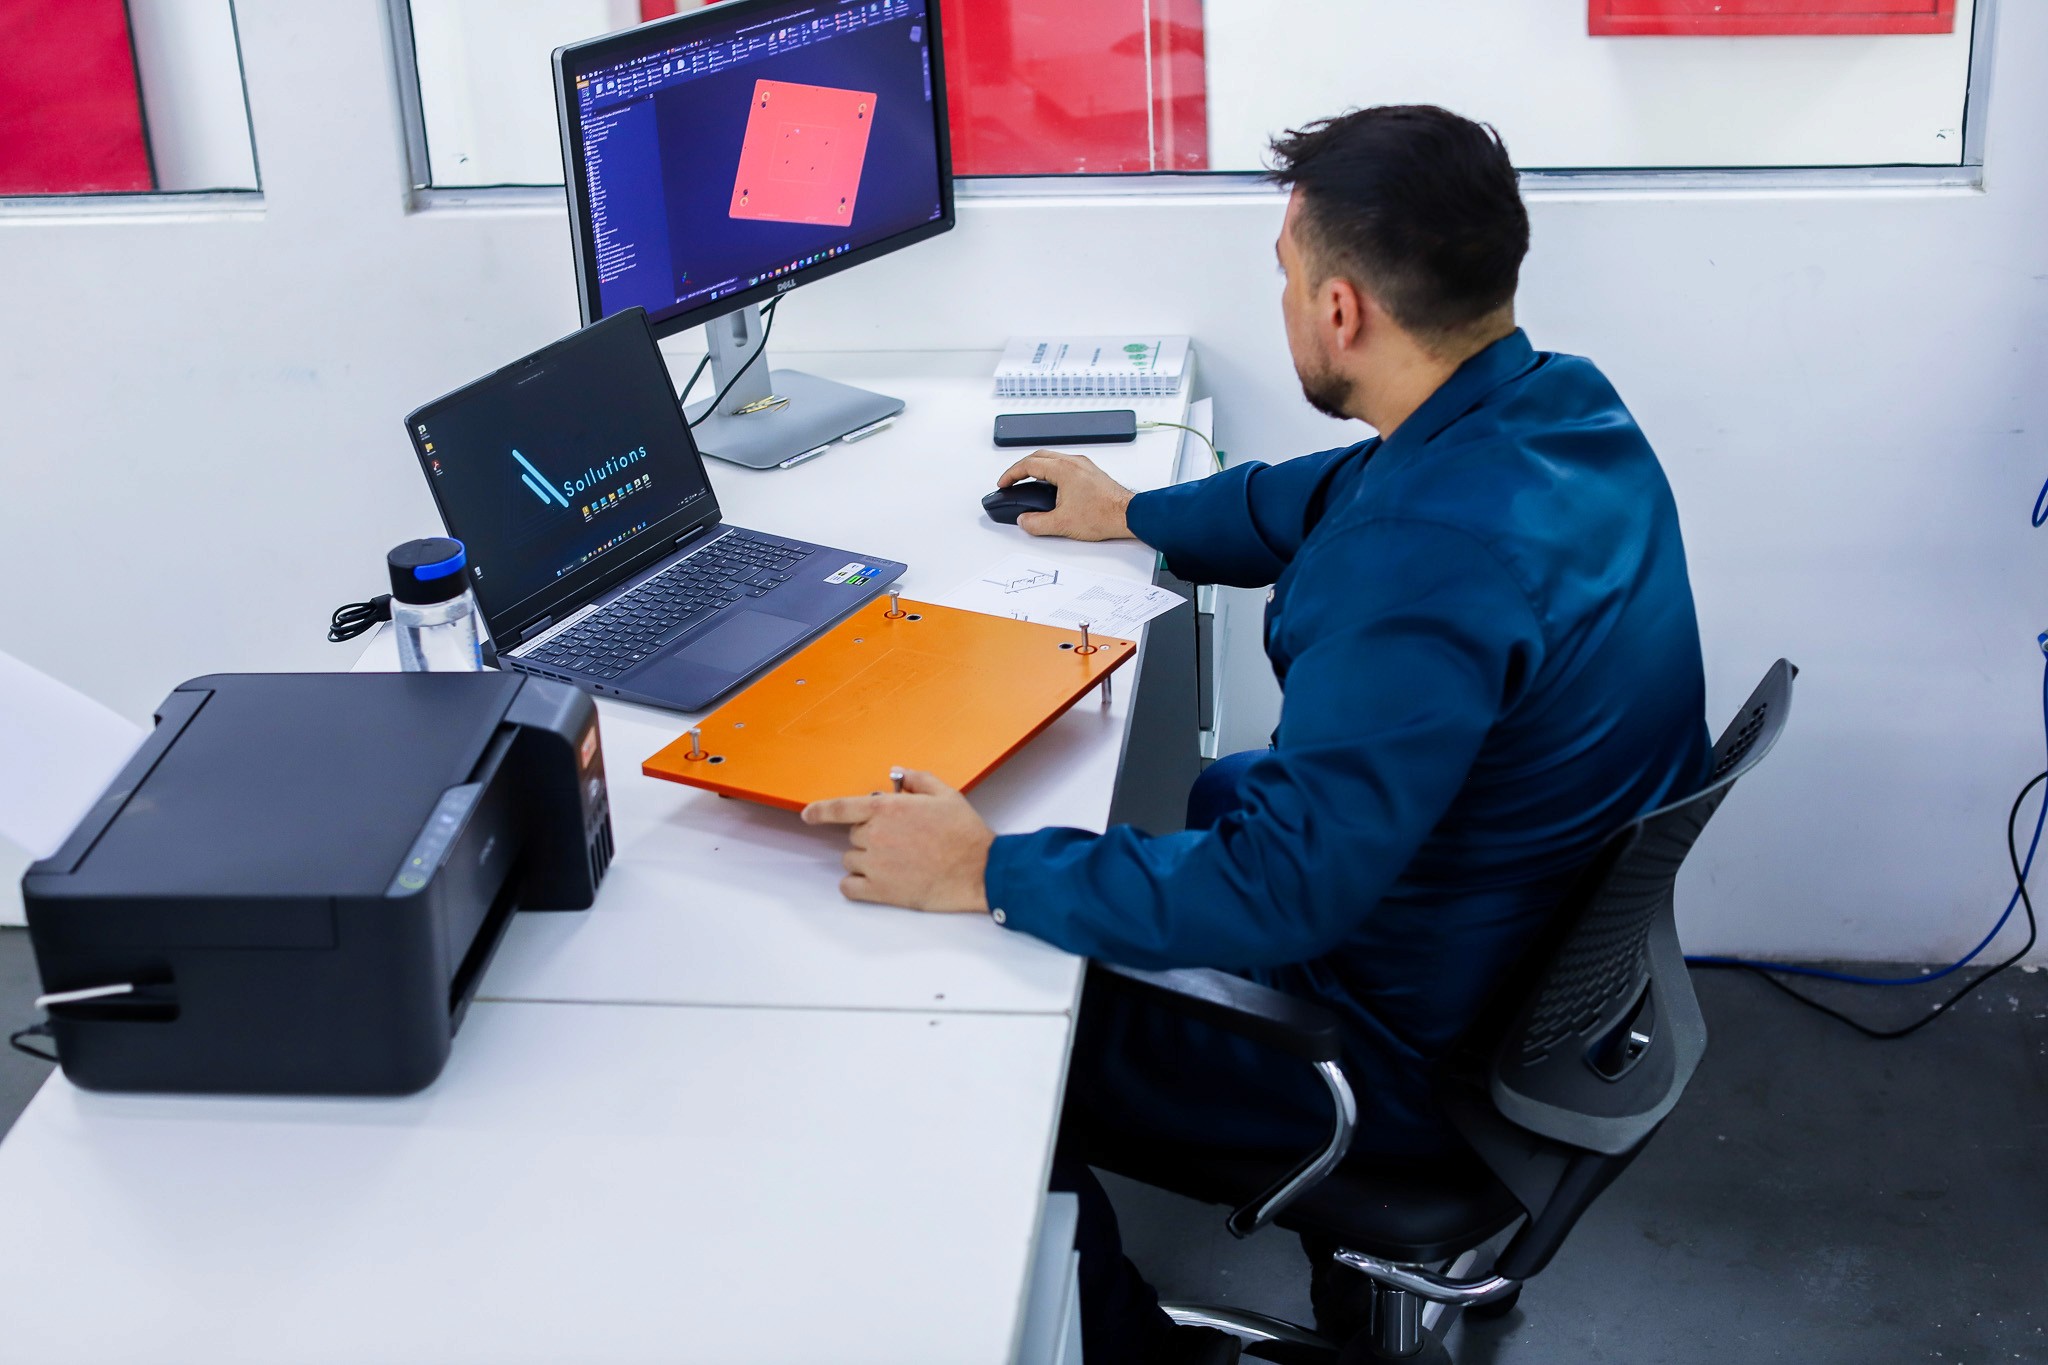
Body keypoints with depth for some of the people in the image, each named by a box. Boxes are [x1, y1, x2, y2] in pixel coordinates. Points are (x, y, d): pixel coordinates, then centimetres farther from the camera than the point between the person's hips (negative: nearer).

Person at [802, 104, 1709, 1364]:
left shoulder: (1434, 561, -36)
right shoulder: (1564, 404, -5)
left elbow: (1279, 893, -35)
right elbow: (1335, 496, 15)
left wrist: (993, 872, -28)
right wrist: (1138, 516, 24)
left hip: (1416, 1044, -9)